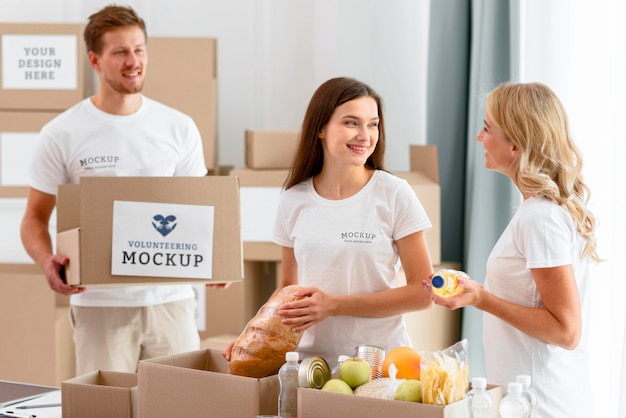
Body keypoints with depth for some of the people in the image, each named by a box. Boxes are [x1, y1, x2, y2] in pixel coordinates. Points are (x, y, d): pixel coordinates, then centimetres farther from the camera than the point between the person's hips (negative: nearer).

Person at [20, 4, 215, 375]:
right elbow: (35, 218, 4)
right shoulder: (62, 135, -1)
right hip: (99, 303, -2)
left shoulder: (179, 128, 6)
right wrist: (48, 262, -16)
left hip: (170, 299, 2)